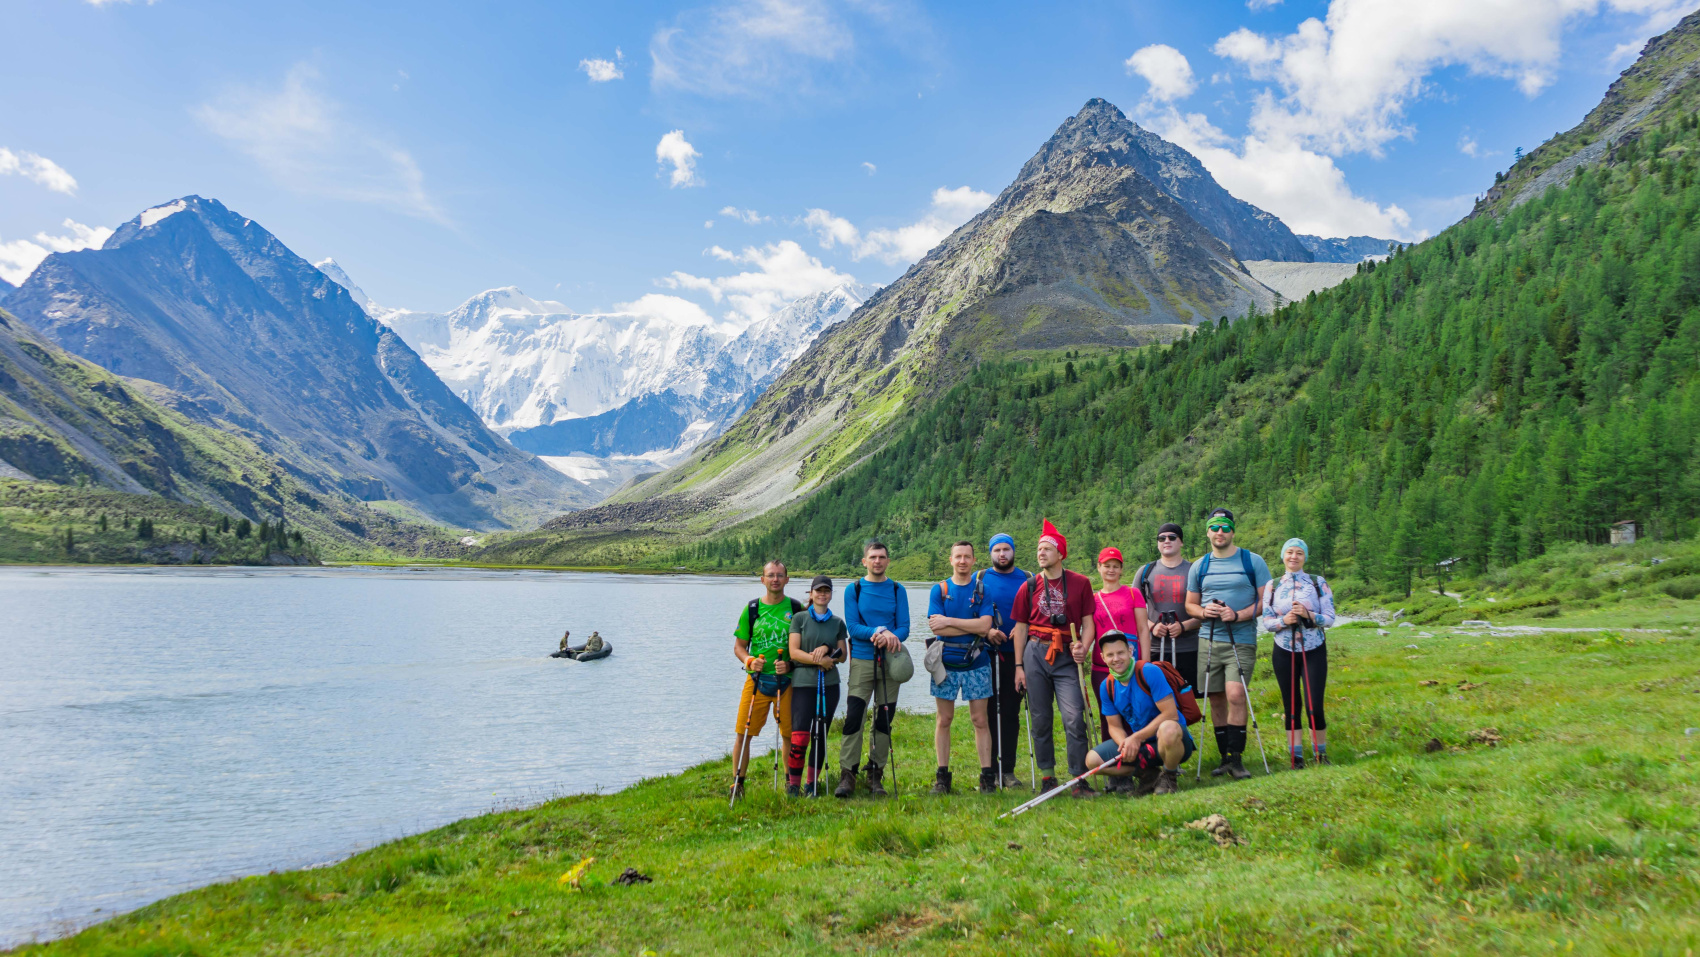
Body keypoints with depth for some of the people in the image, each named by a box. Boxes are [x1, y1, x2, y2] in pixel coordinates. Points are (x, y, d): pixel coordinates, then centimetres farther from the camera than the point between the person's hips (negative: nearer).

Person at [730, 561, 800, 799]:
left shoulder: (797, 609, 3)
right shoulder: (752, 609, 6)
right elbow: (739, 646, 11)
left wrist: (791, 665, -11)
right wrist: (749, 660, -9)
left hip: (787, 680, 0)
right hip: (757, 679, 1)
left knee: (790, 734, 3)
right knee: (744, 733, -3)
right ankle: (737, 783, 7)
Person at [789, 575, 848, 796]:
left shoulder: (838, 622, 11)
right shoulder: (800, 618, 3)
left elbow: (843, 654, 11)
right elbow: (794, 652, -4)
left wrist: (827, 649, -8)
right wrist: (819, 660, -15)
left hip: (829, 684, 3)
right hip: (803, 682, -3)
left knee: (820, 736, 6)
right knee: (799, 737, -11)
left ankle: (812, 784, 17)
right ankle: (793, 784, 1)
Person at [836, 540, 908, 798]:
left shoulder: (898, 591, 9)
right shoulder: (853, 590, 4)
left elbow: (904, 627, 2)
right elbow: (852, 626, -5)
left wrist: (891, 636, -19)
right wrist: (877, 633, -19)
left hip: (890, 661, 2)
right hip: (862, 660, -2)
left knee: (884, 720, 5)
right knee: (853, 718, -9)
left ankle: (876, 775, 13)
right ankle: (847, 774, -5)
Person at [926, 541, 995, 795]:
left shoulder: (983, 589, 3)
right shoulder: (940, 589, 5)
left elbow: (985, 625, -11)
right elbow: (937, 627, -8)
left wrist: (949, 621, -11)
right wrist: (974, 627, -10)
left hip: (976, 663, -1)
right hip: (946, 664, 1)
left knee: (980, 719, 1)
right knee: (944, 719, 5)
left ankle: (987, 776, 5)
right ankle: (942, 776, 12)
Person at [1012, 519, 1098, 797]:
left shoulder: (1080, 583, 4)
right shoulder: (1029, 586, 8)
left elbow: (1088, 622, 5)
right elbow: (1021, 627, 11)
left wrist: (1084, 647, -14)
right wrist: (1019, 665, 6)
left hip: (1067, 656, -2)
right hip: (1036, 654, 2)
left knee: (1074, 718, -11)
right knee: (1040, 719, 6)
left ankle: (1079, 780, -4)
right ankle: (1047, 777, 17)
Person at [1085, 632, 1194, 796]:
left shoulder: (1149, 672, -18)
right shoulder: (1107, 687, 0)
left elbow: (1170, 714, -21)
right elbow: (1115, 726, 7)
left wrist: (1136, 738, -21)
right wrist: (1125, 743, -17)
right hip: (1138, 743, 6)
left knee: (1168, 729, -42)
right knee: (1092, 760, -12)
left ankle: (1170, 776, -10)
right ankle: (1149, 775, 3)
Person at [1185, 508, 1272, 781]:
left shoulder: (1253, 562, 2)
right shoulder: (1199, 567, 12)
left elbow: (1266, 600, -1)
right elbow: (1189, 604, 17)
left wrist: (1238, 615, -15)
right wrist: (1204, 612, -6)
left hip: (1242, 641, -4)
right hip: (1210, 640, 4)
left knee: (1235, 695, -17)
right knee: (1216, 699, 6)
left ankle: (1236, 758, -8)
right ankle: (1225, 757, 17)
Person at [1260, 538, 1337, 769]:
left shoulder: (1318, 583, 3)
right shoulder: (1272, 586, 6)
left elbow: (1330, 618, -2)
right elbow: (1266, 621, 3)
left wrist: (1308, 615, -20)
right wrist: (1284, 621, -16)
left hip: (1314, 652, -1)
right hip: (1284, 653, 1)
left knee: (1314, 706, -8)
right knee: (1291, 706, 4)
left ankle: (1321, 754, 10)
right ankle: (1296, 756, 13)